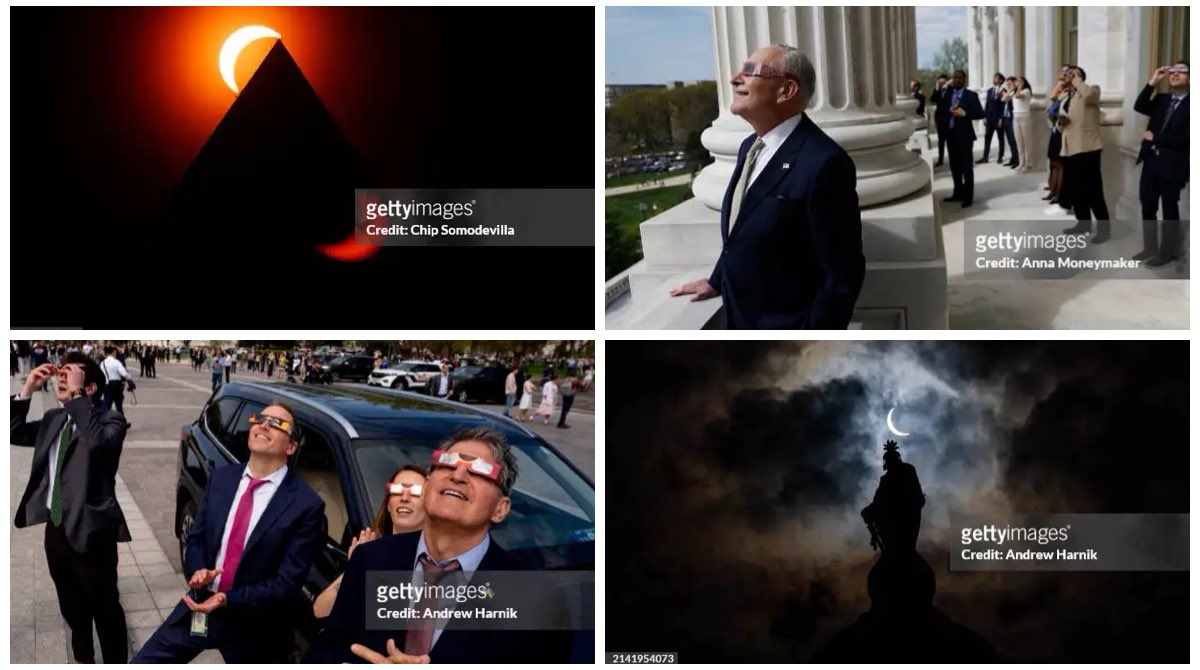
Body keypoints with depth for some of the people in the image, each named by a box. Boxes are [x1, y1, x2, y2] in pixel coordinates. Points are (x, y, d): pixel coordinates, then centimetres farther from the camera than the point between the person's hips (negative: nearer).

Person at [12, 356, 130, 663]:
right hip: (56, 527, 7)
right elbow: (13, 434, 9)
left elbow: (97, 442, -34)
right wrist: (27, 390, -1)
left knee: (104, 609, 4)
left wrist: (76, 395, -31)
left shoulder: (109, 420, -13)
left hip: (90, 529, -7)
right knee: (72, 606, 24)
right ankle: (82, 658, 43)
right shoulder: (53, 419, 10)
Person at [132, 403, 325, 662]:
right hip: (199, 607, 4)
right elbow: (196, 537, 9)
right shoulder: (221, 477, 1)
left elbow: (288, 583, -17)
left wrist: (228, 600, -25)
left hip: (253, 627, -4)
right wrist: (197, 570, -12)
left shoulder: (306, 505, -18)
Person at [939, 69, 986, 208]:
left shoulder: (971, 95, -3)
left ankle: (968, 196, 0)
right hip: (951, 134, 5)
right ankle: (958, 193, 20)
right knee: (955, 166, 10)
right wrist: (950, 111, -11)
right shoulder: (947, 94, 11)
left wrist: (964, 113, -20)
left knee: (966, 166, -3)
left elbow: (980, 113, -8)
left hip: (964, 135, -5)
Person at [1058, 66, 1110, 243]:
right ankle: (1083, 223, 24)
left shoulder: (1092, 91, -1)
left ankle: (1103, 228, -4)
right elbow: (1061, 126, 26)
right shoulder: (1066, 100, 23)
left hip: (1086, 148, -8)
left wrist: (1077, 79, -11)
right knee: (1075, 190, 13)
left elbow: (1088, 95, -27)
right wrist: (1060, 121, 2)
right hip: (1070, 149, 8)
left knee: (1093, 191, -9)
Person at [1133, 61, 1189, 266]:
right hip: (1151, 161, 6)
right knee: (1147, 207, 11)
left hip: (1172, 165, -6)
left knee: (1169, 209, 5)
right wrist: (1152, 82, -11)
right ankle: (1150, 248, 23)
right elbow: (1139, 107, -5)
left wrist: (1154, 138, -11)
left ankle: (1168, 252, 15)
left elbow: (1185, 139, -16)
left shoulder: (1191, 105, -7)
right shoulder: (1160, 99, 12)